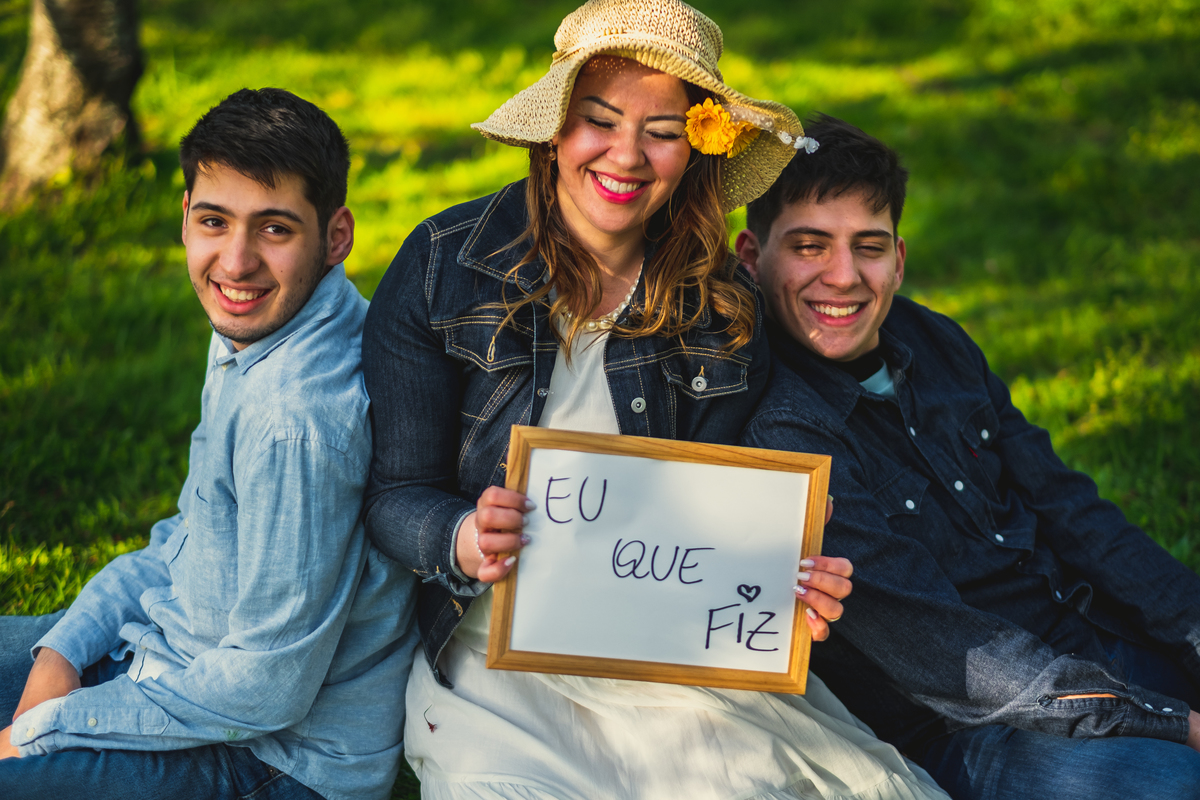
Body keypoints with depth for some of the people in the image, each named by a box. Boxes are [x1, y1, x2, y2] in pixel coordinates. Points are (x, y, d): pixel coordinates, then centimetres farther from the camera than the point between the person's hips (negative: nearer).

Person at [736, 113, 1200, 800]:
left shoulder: (932, 341, 9)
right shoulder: (772, 427, -16)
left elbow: (1063, 505, 10)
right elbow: (930, 648, -22)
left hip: (1090, 638, 8)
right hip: (958, 729, -8)